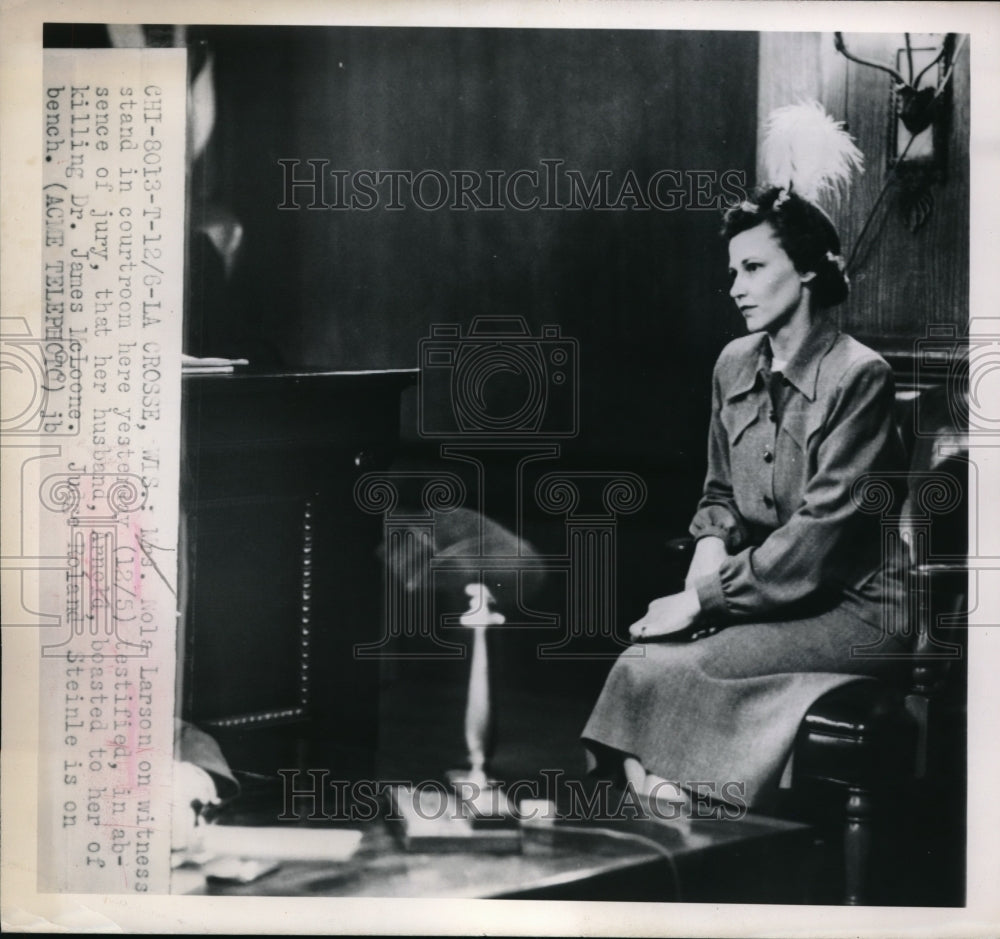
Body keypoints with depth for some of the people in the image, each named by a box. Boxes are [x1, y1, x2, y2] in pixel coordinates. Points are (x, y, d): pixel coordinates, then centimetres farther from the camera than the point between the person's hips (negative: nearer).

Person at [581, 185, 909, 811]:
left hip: (853, 608, -6)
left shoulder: (859, 376, -13)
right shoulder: (735, 366, 10)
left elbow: (826, 527, -19)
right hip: (764, 591, 6)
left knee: (652, 669, -25)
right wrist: (713, 543, -3)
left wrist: (706, 596, -19)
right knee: (640, 660, -22)